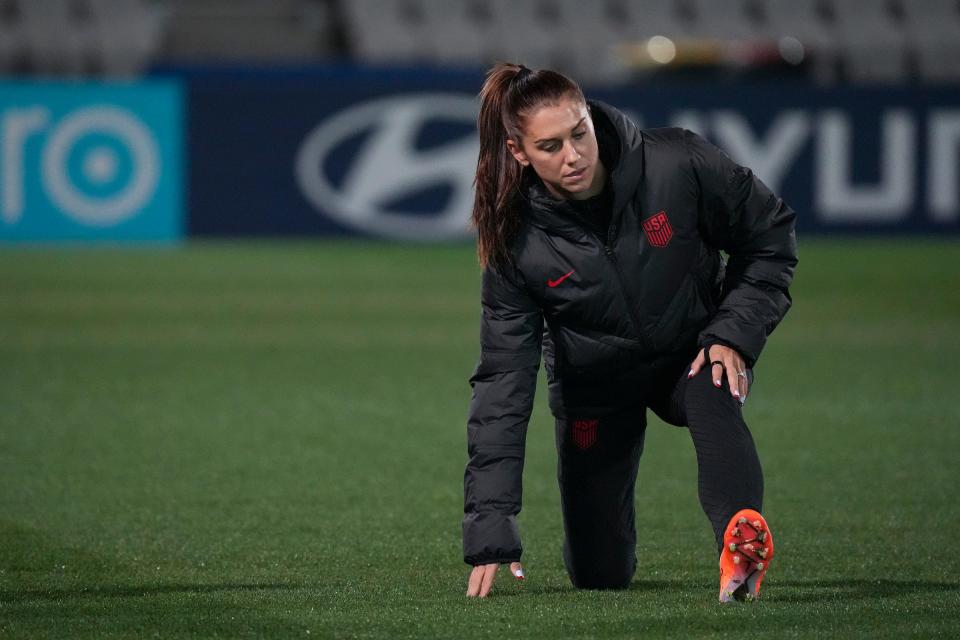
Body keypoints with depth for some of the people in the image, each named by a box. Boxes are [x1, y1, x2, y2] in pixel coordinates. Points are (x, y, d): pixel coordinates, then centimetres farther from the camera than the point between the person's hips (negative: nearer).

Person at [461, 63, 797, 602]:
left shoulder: (677, 166, -24)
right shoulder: (517, 240, -20)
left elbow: (770, 235, -7)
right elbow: (503, 381, -18)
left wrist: (735, 332, -20)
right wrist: (490, 531, -23)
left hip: (692, 351, -1)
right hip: (595, 383, 1)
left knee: (713, 395, -38)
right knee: (599, 574, 2)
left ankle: (742, 536, -57)